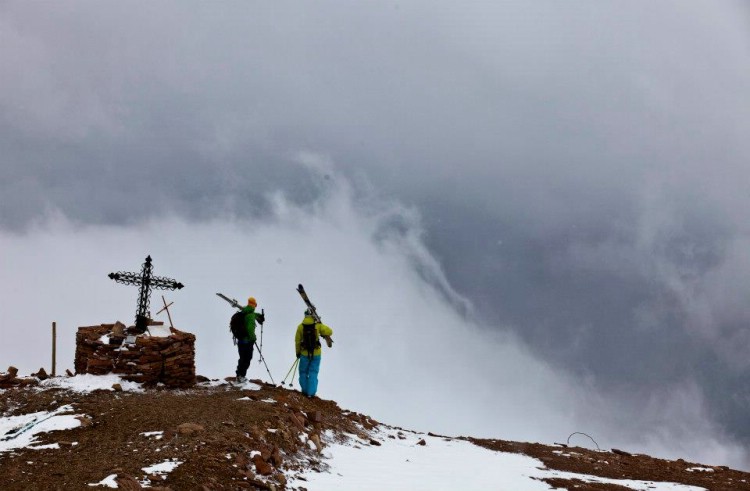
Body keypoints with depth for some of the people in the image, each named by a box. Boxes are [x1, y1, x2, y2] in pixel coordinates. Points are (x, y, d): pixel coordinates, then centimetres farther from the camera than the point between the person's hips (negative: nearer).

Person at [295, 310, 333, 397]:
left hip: (304, 354, 0)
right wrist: (324, 335, 9)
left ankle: (305, 390, 19)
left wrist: (298, 352, 14)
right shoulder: (318, 325, -8)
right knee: (313, 373, 7)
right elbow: (329, 331, -14)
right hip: (316, 354, 0)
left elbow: (297, 341, 0)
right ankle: (311, 392, 2)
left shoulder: (300, 327, -5)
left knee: (303, 372, 16)